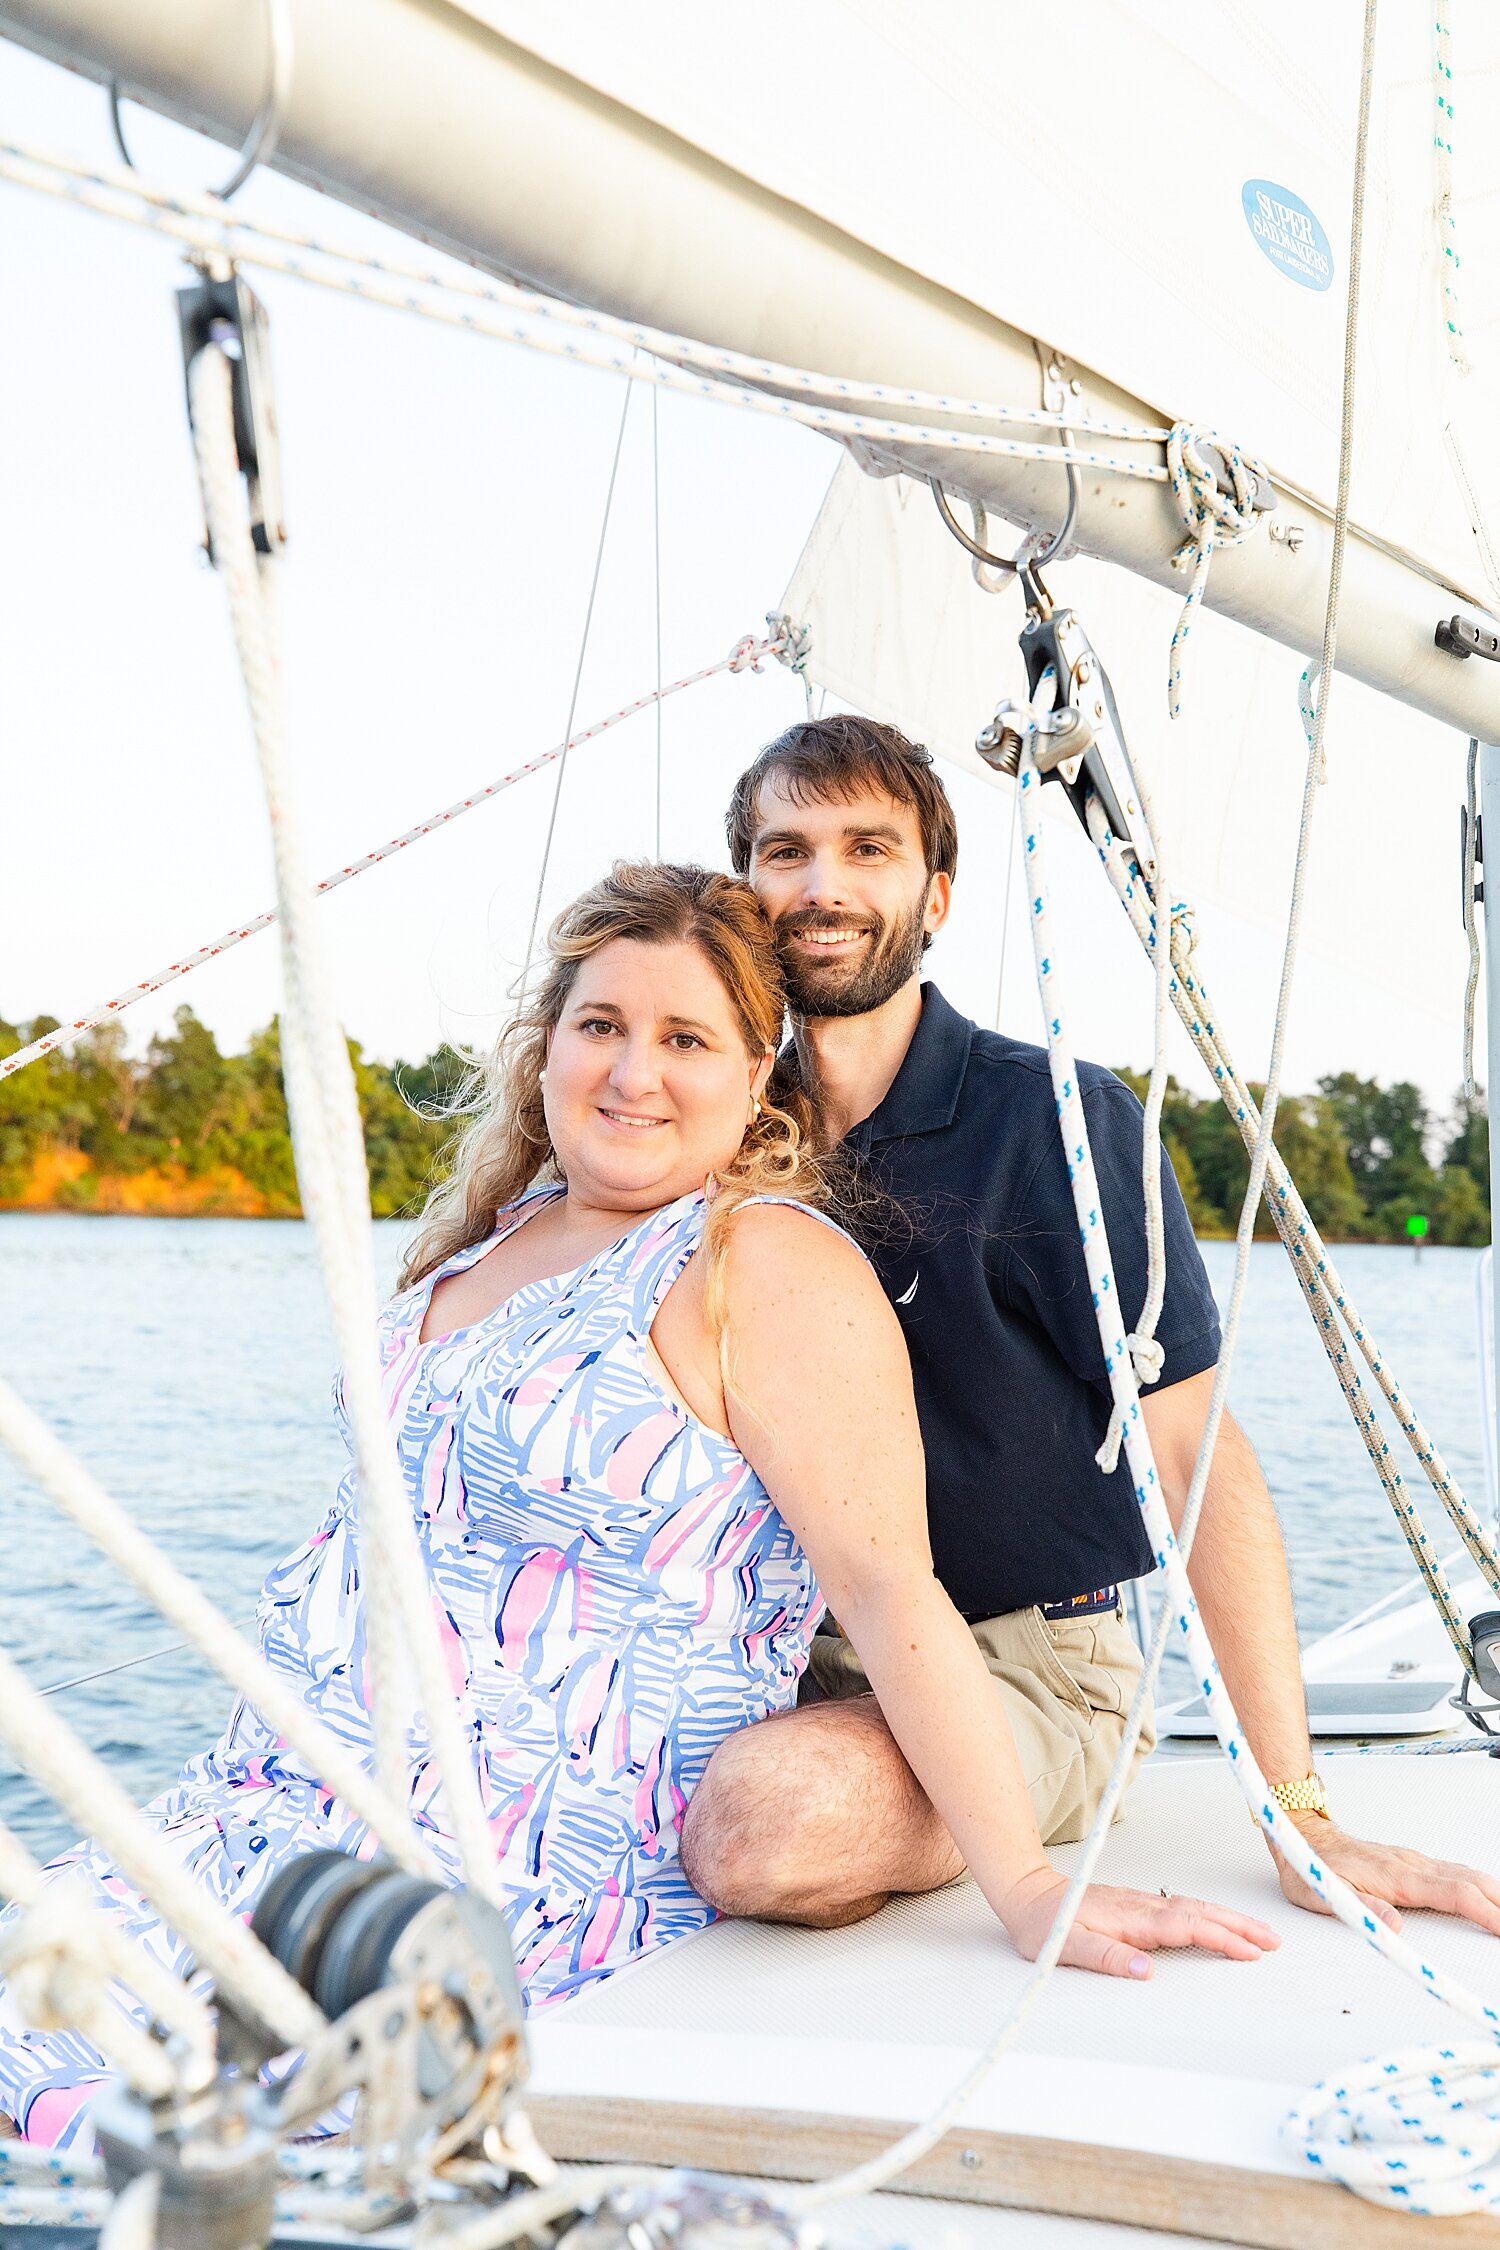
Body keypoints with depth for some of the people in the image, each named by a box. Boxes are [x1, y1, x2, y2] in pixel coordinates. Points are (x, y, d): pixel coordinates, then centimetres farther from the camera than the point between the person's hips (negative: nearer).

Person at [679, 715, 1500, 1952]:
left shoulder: (1060, 1119, -11)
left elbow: (1196, 1454, -14)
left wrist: (1302, 1816, -17)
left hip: (1030, 1667, -5)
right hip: (801, 1660, 5)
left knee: (763, 1818, -33)